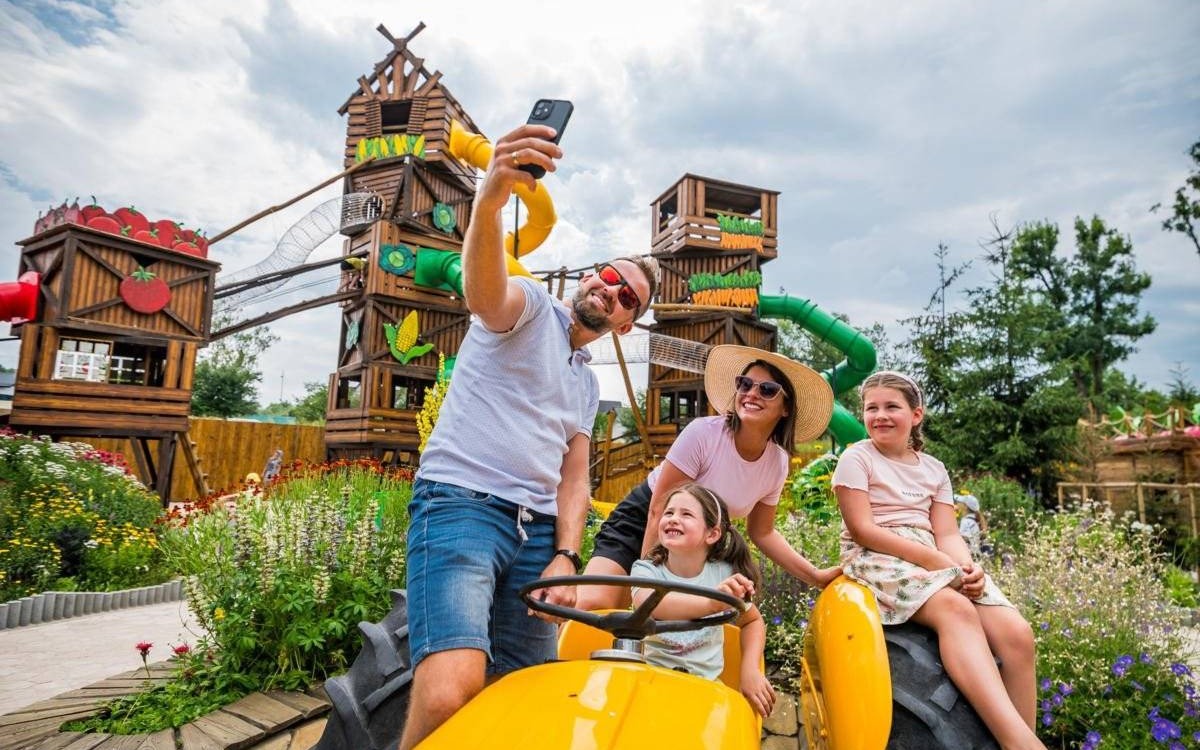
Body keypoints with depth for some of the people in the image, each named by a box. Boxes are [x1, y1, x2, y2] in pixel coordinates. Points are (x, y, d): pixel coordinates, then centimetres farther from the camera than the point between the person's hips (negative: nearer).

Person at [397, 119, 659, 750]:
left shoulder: (587, 386, 24)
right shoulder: (530, 305, 5)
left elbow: (574, 480, 17)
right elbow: (483, 293, -21)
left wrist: (565, 557, 0)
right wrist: (490, 200, -41)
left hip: (538, 530, 7)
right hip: (460, 503, -7)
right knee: (451, 691, -25)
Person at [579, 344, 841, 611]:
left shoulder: (778, 462, -9)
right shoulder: (703, 432, -25)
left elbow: (762, 532, 5)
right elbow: (660, 511, -23)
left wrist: (816, 576, -2)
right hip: (643, 523, -5)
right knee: (593, 604, -27)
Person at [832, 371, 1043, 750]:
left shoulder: (933, 468, 16)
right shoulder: (857, 458, 0)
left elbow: (947, 534, 8)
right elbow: (862, 529, -10)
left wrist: (966, 566, -16)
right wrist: (934, 559, -17)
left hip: (935, 562, 6)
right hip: (876, 559, -6)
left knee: (1017, 633, -18)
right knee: (956, 609, -35)